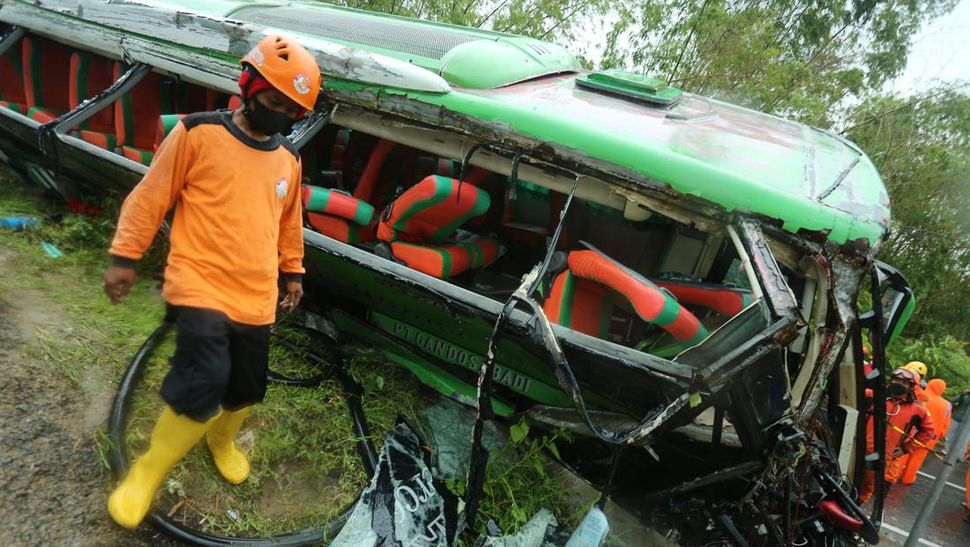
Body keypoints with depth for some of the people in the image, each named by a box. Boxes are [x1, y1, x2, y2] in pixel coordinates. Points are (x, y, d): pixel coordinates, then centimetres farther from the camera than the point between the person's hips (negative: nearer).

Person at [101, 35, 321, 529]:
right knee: (200, 387, -19)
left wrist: (293, 271, 26)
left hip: (256, 300, 6)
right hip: (200, 288, -5)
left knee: (245, 391, 14)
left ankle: (220, 441, 49)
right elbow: (150, 196, -1)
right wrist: (124, 255, -1)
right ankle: (146, 474, 8)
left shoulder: (289, 159, 10)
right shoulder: (198, 133, -6)